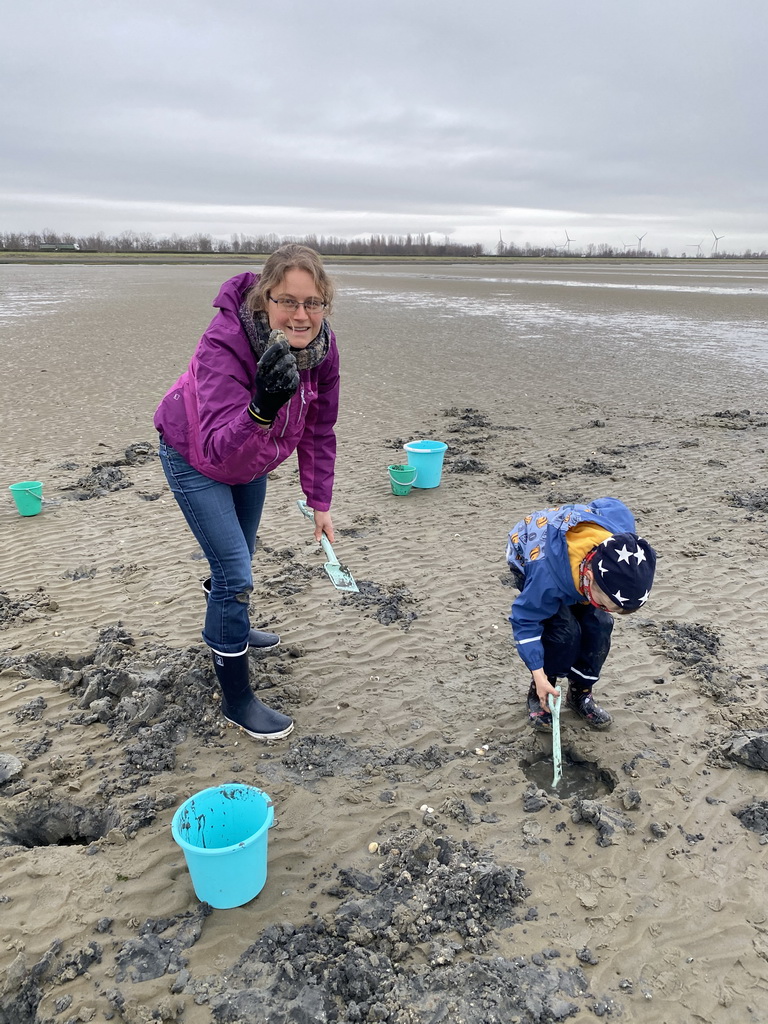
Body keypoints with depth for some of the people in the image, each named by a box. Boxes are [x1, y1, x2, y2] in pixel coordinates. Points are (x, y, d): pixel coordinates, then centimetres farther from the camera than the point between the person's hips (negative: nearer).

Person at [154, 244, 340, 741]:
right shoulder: (225, 343, -39)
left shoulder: (322, 346, -22)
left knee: (239, 557, 25)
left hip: (251, 457, 6)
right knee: (235, 574, -10)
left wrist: (320, 503, -7)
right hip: (194, 457, -6)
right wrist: (262, 408, -64)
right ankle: (236, 698, 9)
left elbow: (319, 432, -8)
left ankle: (229, 627, 56)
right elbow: (219, 451, -46)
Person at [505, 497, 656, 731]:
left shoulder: (621, 537, -36)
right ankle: (538, 695, 3)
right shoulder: (547, 575, -48)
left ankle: (580, 694, 9)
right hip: (527, 558, -5)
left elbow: (608, 504, -9)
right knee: (564, 629, -22)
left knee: (599, 623, -12)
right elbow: (526, 620, -30)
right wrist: (539, 676, -28)